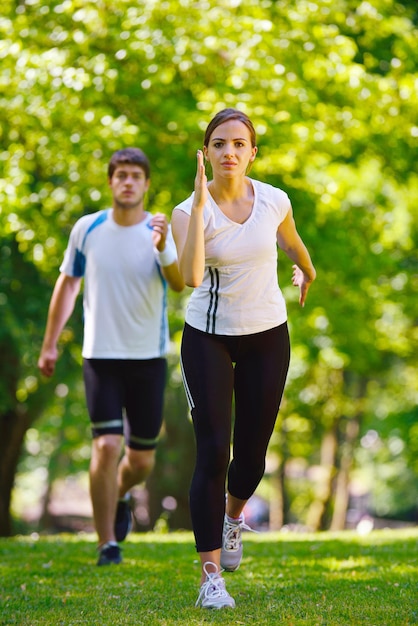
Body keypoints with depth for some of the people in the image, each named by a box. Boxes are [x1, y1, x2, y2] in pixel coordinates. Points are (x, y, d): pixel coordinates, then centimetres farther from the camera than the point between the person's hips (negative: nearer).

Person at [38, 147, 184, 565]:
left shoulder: (162, 231, -4)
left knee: (142, 459, 7)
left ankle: (119, 497, 42)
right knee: (106, 446, -14)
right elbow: (67, 284, 12)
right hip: (101, 356, 0)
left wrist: (164, 251, -41)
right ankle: (106, 544, -3)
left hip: (149, 358, 1)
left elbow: (180, 285, -21)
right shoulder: (87, 229, 1)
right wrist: (49, 345, 11)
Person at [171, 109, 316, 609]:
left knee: (252, 452, 8)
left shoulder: (274, 201, -7)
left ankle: (234, 514, 44)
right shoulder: (190, 211, -16)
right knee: (212, 452, -11)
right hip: (208, 338, -2)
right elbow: (190, 276, -35)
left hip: (267, 335, 3)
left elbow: (291, 242, 18)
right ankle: (211, 576, -5)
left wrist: (307, 271, 36)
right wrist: (200, 203, -35)